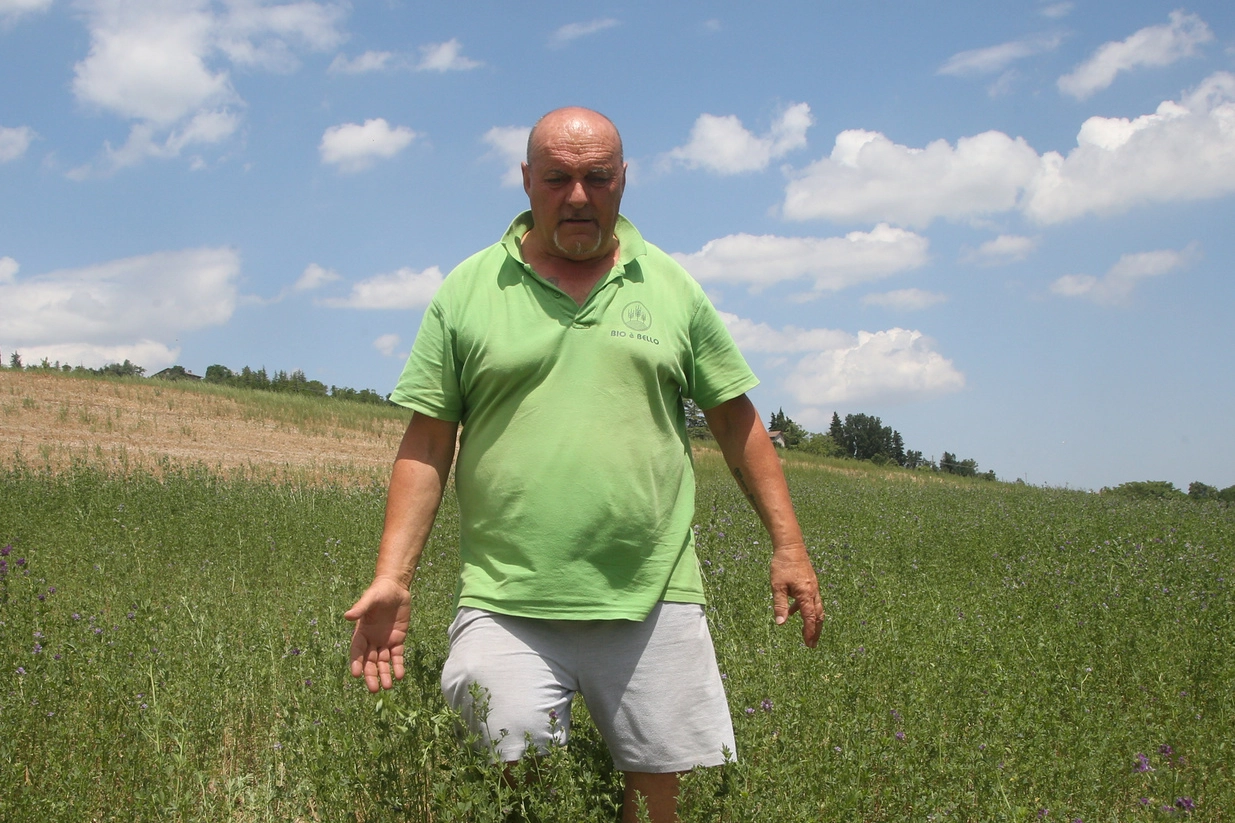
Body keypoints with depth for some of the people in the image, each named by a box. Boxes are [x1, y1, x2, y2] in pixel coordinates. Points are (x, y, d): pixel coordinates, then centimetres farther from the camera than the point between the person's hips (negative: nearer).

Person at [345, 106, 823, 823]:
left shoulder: (672, 288, 10)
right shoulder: (469, 290, 7)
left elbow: (737, 421, 13)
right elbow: (427, 442, 5)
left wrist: (789, 547, 8)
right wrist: (393, 579, -3)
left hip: (653, 603, 1)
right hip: (506, 608, -1)